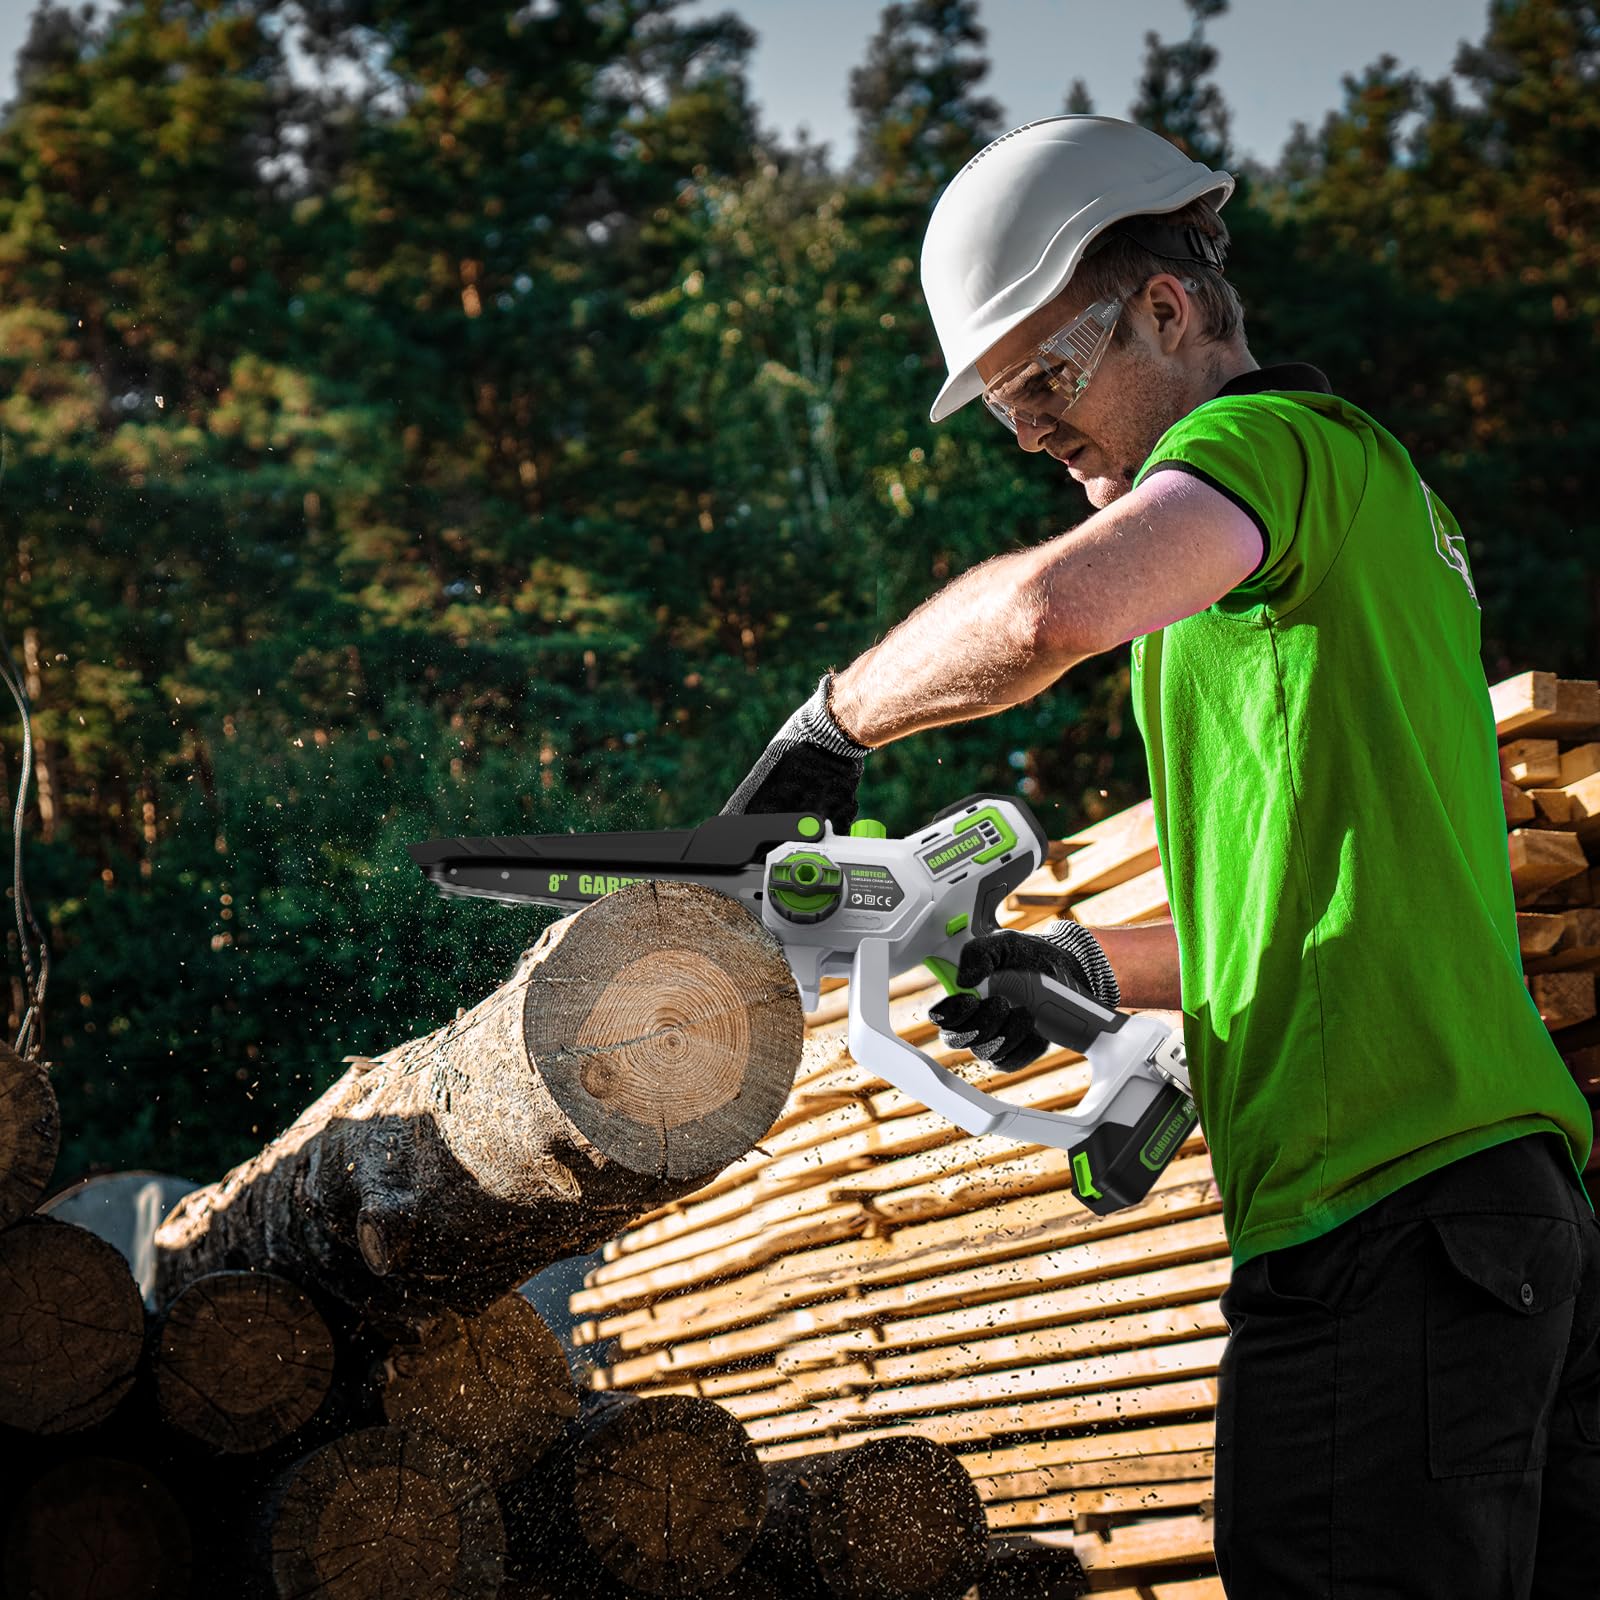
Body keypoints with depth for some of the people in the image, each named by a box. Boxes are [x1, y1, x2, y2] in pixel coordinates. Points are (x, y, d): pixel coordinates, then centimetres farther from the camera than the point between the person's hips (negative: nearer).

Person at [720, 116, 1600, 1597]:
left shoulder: (1278, 437, -5)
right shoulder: (1382, 507, 24)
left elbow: (1052, 607, -28)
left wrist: (833, 723, -11)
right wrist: (1095, 968, 22)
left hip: (1382, 1212, -10)